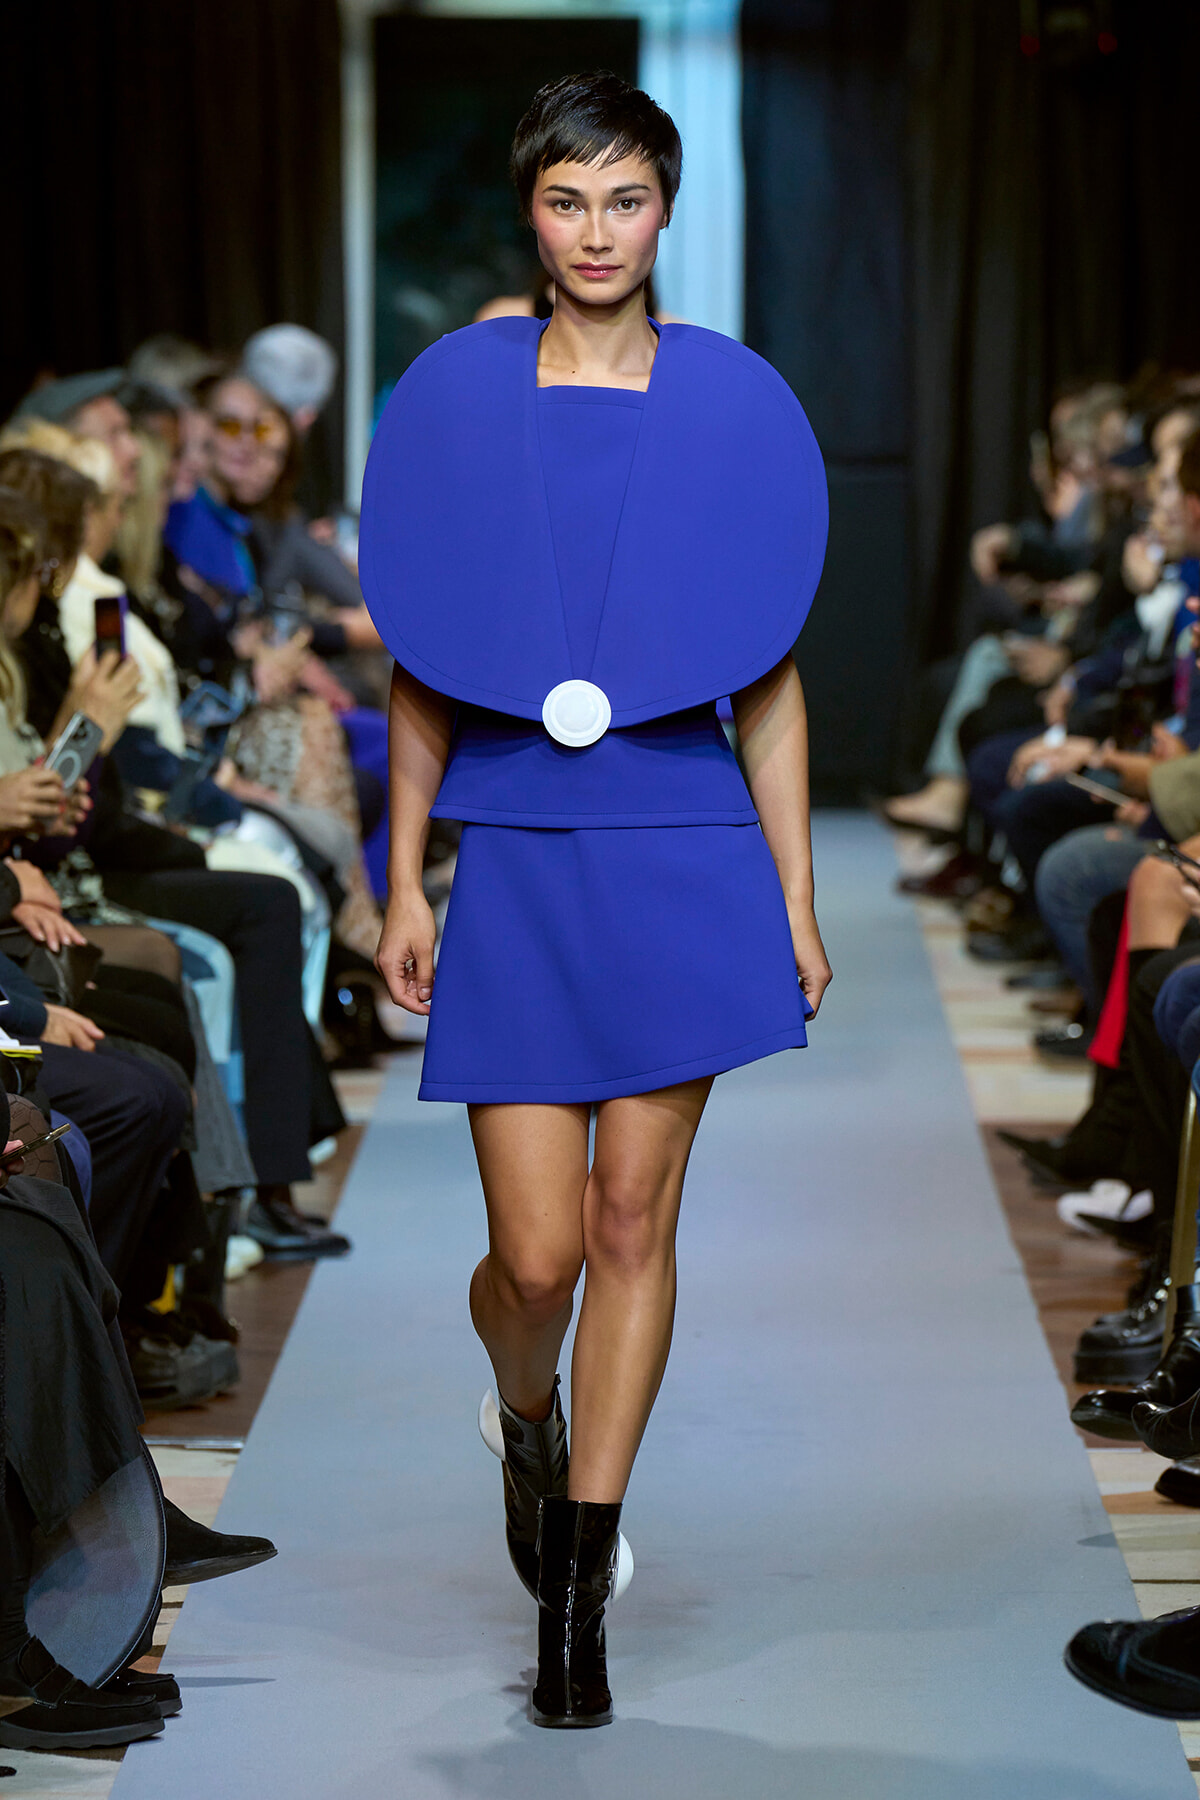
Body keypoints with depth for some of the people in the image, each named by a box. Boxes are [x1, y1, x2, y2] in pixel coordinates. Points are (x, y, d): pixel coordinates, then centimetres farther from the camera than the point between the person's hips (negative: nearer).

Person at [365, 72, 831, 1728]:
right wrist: (405, 883, 3)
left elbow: (769, 675, 5)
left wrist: (796, 904, 3)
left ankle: (578, 1593, 15)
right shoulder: (462, 398, 4)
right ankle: (527, 1426, 33)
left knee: (634, 1224, 2)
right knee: (537, 1252, -3)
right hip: (516, 861, 0)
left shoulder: (727, 408, 3)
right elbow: (420, 665, 7)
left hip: (683, 858, 0)